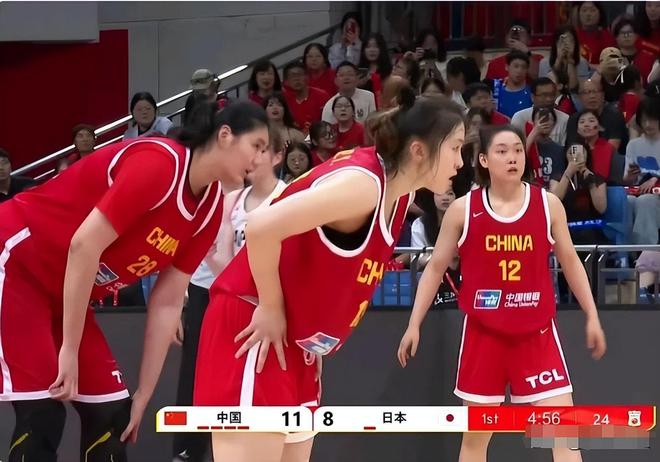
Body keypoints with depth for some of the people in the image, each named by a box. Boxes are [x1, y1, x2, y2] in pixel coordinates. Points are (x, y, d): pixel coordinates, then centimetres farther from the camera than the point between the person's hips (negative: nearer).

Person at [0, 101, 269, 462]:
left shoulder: (211, 209, 1)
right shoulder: (158, 163, -25)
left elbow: (167, 304, 3)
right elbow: (84, 245, -27)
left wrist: (143, 395, 0)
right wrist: (69, 348, -23)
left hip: (62, 290, 9)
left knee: (110, 411, 1)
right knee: (41, 410, -16)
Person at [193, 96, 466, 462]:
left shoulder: (398, 193, 7)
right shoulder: (364, 183, -22)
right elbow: (262, 227, -30)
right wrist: (270, 307, -18)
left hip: (295, 343, 10)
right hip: (254, 330, -10)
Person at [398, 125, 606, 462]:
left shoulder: (548, 204, -1)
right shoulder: (462, 210, -3)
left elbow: (571, 263, 11)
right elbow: (435, 268, 5)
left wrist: (592, 316, 8)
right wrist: (414, 324, 2)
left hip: (537, 332, 0)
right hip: (483, 332, 0)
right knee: (475, 434, 8)